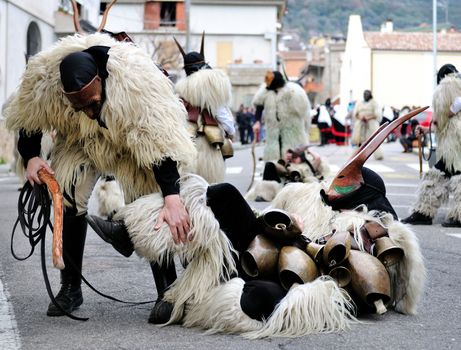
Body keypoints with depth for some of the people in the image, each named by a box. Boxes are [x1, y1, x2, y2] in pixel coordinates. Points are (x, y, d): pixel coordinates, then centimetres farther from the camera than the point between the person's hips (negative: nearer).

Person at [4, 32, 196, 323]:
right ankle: (71, 287, 4)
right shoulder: (43, 80, -32)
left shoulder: (136, 81, -42)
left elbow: (160, 139, -43)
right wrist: (30, 157, -24)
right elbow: (27, 120, -9)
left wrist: (172, 198, -50)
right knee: (68, 200, -12)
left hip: (129, 140, -3)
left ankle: (167, 292, -5)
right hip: (79, 141, 3)